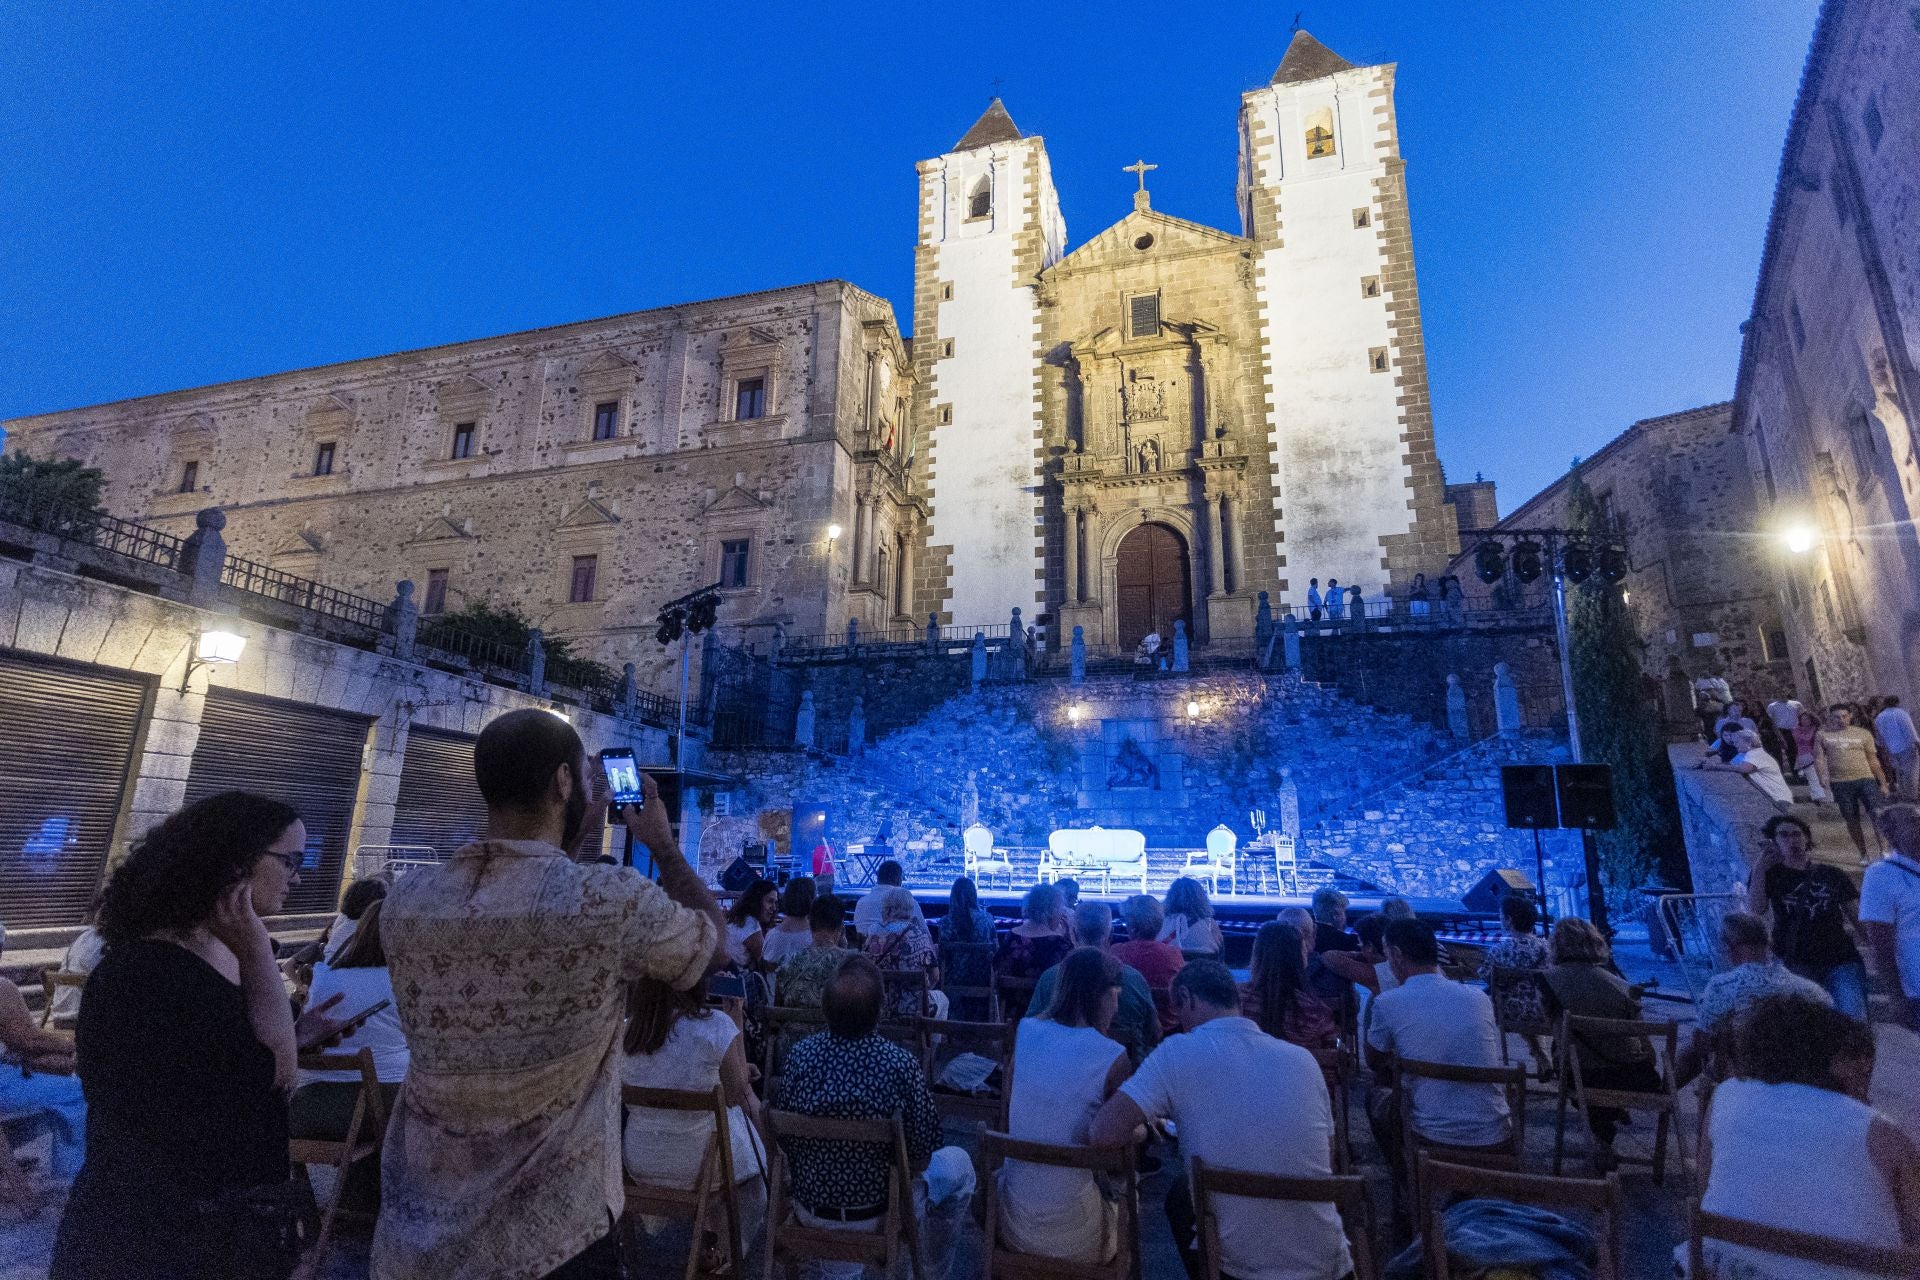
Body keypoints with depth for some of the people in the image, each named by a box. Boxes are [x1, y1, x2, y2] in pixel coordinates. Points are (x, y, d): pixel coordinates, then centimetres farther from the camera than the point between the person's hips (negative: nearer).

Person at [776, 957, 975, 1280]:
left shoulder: (799, 1056, -17)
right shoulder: (901, 1064, -26)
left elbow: (786, 1141, -4)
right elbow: (921, 1156, -14)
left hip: (809, 1210, 3)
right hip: (876, 1214, -3)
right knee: (958, 1164, 22)